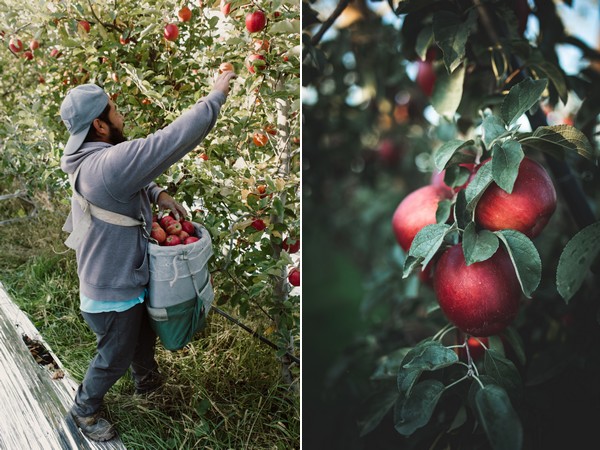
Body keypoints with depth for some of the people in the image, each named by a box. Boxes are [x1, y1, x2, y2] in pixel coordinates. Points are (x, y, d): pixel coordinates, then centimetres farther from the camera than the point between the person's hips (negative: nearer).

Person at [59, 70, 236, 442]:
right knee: (115, 357, 15)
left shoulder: (92, 160, -2)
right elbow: (175, 139, -36)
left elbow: (133, 179, 17)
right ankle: (85, 409, 41)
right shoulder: (110, 163, -34)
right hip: (112, 292, -9)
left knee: (145, 332, 31)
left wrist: (158, 195, -2)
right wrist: (216, 96, -26)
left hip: (126, 277, 9)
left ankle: (147, 377, 58)